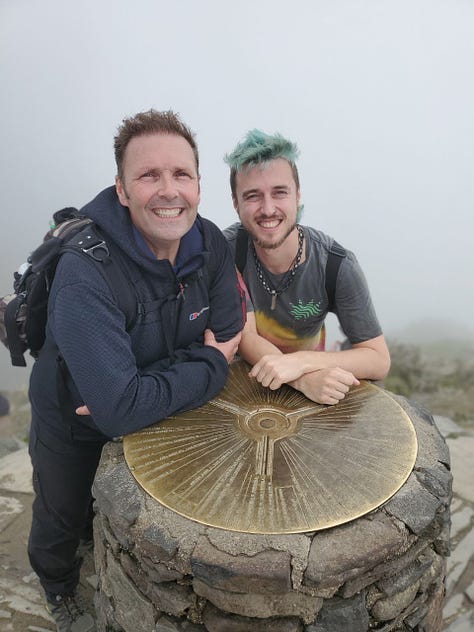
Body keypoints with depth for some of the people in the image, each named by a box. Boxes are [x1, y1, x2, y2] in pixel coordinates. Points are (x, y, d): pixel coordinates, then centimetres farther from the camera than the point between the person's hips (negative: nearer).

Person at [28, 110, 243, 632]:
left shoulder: (211, 245, -21)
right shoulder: (85, 274, -38)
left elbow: (225, 339, -16)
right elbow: (120, 409, -40)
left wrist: (134, 392, -27)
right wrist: (210, 367, -28)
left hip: (155, 411, 5)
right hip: (73, 427, -4)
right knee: (64, 520, 26)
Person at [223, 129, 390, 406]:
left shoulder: (338, 265, -19)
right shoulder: (228, 249, -18)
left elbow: (380, 360, -17)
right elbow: (246, 337, -18)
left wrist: (301, 363, -33)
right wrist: (304, 380, -36)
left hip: (308, 368, 1)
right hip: (245, 373, 0)